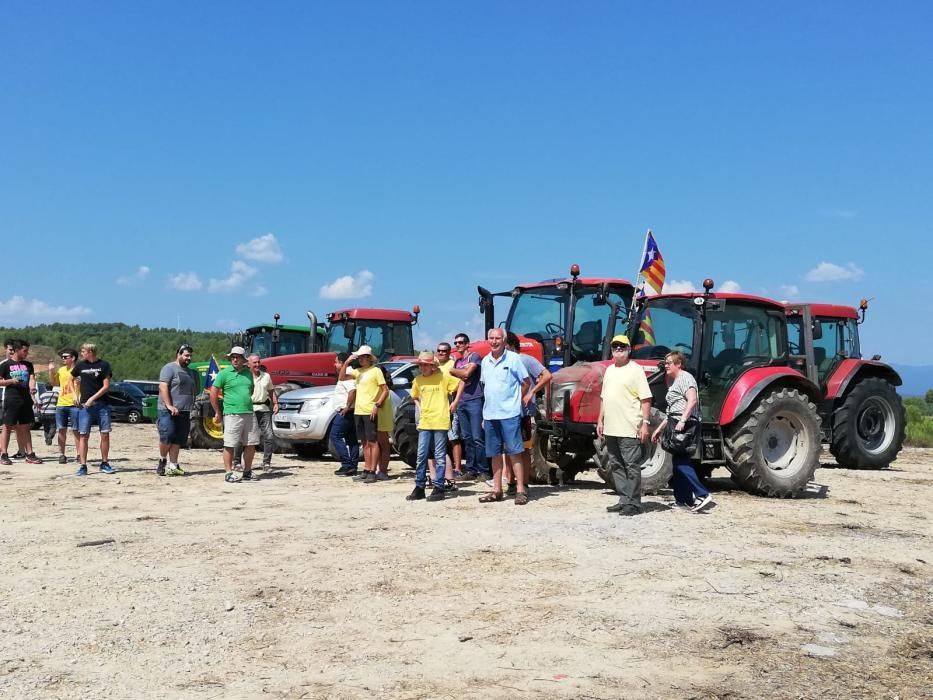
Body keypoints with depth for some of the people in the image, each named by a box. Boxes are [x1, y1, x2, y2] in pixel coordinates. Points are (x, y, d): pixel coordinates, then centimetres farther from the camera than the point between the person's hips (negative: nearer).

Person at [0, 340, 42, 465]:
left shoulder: (28, 365, 13)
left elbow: (32, 379, 2)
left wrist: (32, 389, -17)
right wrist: (11, 381, -14)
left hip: (26, 400, 4)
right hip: (11, 400, -4)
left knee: (26, 427, 7)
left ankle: (29, 454, 9)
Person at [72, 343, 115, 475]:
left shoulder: (104, 365, 0)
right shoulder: (80, 365, 8)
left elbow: (106, 386, -4)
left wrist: (92, 398, -10)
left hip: (102, 404, -1)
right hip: (85, 405, 1)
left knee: (105, 434, -1)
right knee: (83, 435, -4)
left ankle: (104, 464, 11)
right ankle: (82, 466, -2)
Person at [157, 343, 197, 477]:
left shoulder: (190, 372, 19)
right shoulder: (169, 368, -6)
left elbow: (193, 391, 26)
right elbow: (163, 387, -15)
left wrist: (192, 407, 17)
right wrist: (169, 406, -21)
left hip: (184, 411, 7)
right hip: (168, 411, -7)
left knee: (177, 440, 4)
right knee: (167, 437, -12)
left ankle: (173, 466, 6)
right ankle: (162, 460, 9)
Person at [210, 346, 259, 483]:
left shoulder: (248, 373, 13)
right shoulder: (224, 373, -3)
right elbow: (213, 393, -2)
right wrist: (217, 413, -1)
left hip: (249, 414, 5)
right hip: (232, 414, -5)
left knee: (251, 445, 7)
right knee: (230, 445, -3)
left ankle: (247, 472, 19)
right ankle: (228, 473, 3)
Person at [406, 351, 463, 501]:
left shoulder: (442, 377, -4)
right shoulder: (417, 380, 8)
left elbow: (460, 383, 3)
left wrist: (455, 402, -1)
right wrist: (419, 408, 10)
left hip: (440, 421, -4)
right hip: (424, 422, 4)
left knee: (440, 456, 1)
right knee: (421, 455, 5)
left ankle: (439, 488, 6)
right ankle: (419, 488, 12)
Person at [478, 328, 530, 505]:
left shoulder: (513, 358, -5)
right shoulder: (485, 361, 13)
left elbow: (526, 382, 0)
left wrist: (515, 401, 0)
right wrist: (485, 414, 16)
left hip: (509, 414, -6)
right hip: (490, 415, 6)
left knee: (514, 453, -7)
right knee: (495, 454, 10)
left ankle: (521, 490, -4)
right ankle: (497, 490, 16)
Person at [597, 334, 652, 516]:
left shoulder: (635, 370, -6)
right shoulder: (609, 370, 15)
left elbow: (645, 399, -11)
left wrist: (645, 423, -17)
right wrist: (600, 421, 16)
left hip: (629, 430, -8)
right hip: (611, 429, 8)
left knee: (632, 467, -3)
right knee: (616, 467, 12)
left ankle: (633, 503, 1)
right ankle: (624, 500, 20)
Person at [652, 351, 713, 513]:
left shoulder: (685, 378, -7)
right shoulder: (675, 381, 24)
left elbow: (692, 400, -23)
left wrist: (682, 421, -31)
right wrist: (660, 428, 27)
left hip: (684, 426, -11)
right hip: (676, 426, 11)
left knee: (681, 462, -16)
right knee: (679, 462, 11)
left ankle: (703, 495, -20)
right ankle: (683, 499, 17)